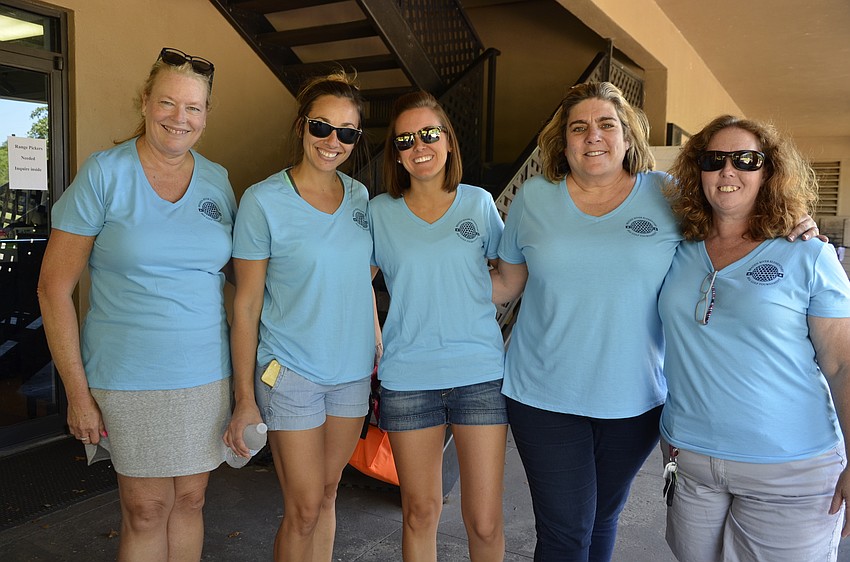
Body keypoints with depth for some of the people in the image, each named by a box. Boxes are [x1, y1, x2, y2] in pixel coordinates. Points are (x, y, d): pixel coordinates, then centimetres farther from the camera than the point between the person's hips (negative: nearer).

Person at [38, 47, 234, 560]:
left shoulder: (218, 181, 5)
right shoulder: (104, 175, -6)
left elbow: (236, 278, 13)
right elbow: (55, 288, -6)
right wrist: (78, 391, -8)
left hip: (207, 374, 4)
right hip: (129, 378, -3)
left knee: (190, 500, 14)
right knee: (146, 509, 6)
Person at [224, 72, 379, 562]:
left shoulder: (360, 196, 5)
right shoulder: (264, 200, -10)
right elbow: (246, 305, -8)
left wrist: (378, 352, 10)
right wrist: (245, 398, -9)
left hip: (353, 371, 5)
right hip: (290, 373, -4)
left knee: (327, 494, 16)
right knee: (305, 508, 2)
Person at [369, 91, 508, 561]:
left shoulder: (479, 202, 5)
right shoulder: (379, 212, 5)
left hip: (480, 373, 0)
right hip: (407, 378, 0)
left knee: (484, 520, 4)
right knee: (420, 511, 11)